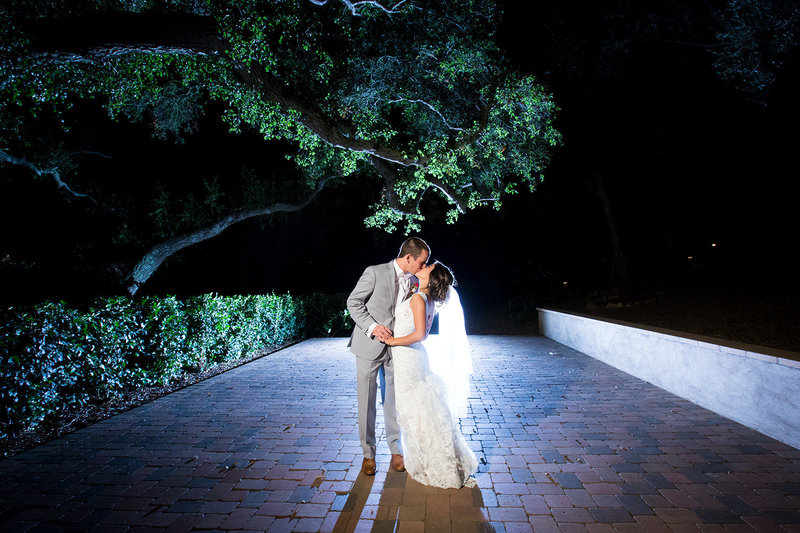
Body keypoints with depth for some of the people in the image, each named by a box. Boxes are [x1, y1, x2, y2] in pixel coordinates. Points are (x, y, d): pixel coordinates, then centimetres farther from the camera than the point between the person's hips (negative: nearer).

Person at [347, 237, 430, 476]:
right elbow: (353, 302, -7)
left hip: (396, 347, 4)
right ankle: (368, 453, 23)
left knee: (394, 401, 11)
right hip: (369, 346, -4)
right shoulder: (375, 272, -11)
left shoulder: (413, 282, 5)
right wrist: (372, 326, -19)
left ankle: (395, 449, 29)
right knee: (367, 402, 6)